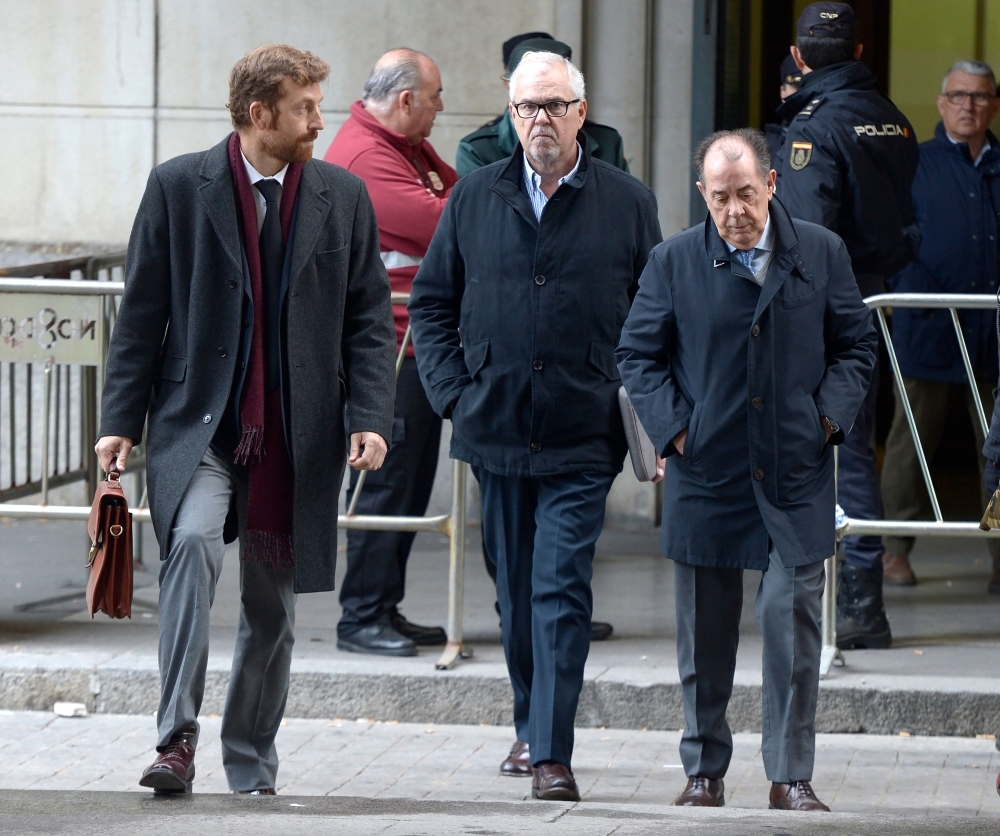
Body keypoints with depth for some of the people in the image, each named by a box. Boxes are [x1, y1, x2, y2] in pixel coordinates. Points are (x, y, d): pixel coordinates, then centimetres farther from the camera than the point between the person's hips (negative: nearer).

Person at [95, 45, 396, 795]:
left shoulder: (344, 197, 7)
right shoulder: (179, 187, 0)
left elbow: (369, 318, 7)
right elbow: (143, 311, 2)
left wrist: (371, 418, -6)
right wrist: (121, 419, -4)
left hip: (298, 437, 3)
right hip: (198, 423, -3)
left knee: (273, 606, 9)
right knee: (192, 543, -28)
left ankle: (252, 768, 22)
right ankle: (177, 741, -27)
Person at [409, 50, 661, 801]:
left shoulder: (628, 204, 1)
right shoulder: (475, 199, 6)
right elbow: (432, 304, 12)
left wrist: (632, 402, -5)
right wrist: (455, 392, 2)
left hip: (582, 437, -3)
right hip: (496, 430, 3)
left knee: (561, 591, -10)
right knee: (517, 591, 14)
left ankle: (554, 754, -12)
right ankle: (531, 727, 30)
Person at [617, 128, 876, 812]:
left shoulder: (821, 253, 4)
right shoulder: (675, 262, 2)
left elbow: (856, 345, 11)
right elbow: (637, 354, 7)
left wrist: (830, 416, -3)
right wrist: (674, 427, -5)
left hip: (796, 476, 0)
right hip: (706, 474, 0)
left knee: (794, 619, -6)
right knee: (705, 631, 6)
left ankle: (792, 775, 3)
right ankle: (704, 771, 17)